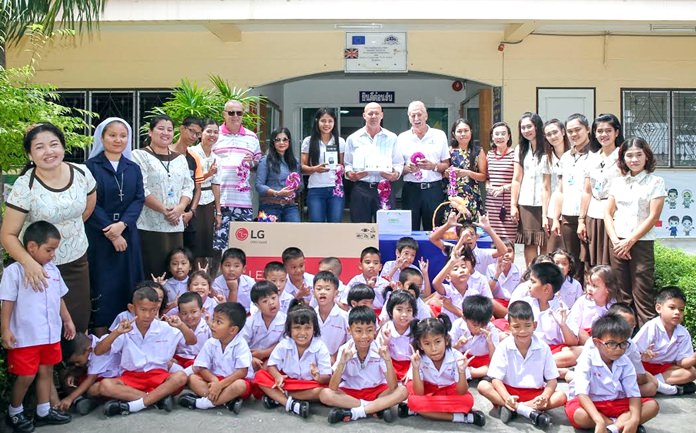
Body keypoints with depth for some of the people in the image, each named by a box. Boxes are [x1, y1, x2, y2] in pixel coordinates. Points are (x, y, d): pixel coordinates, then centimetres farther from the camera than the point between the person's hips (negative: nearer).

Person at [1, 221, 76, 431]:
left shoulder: (53, 270, 6)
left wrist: (68, 320, 19)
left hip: (50, 334, 6)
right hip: (25, 336, -6)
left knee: (46, 371, 14)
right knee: (26, 376, 2)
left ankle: (44, 411, 28)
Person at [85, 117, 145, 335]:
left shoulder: (133, 168, 11)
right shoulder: (91, 166, -1)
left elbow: (139, 199, 1)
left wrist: (122, 224, -15)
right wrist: (111, 233, -13)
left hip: (127, 234, 4)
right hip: (98, 235, -3)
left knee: (127, 282, 6)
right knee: (102, 284, 0)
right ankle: (100, 335, 9)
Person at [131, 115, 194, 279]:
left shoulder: (180, 158, 18)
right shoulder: (140, 155, 0)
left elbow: (188, 186, 12)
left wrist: (180, 208, -6)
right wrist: (164, 210, -14)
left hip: (175, 225, 5)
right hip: (149, 226, -5)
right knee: (151, 273, -6)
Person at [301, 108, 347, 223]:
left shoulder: (340, 141, 9)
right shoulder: (308, 141, 3)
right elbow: (302, 167, 2)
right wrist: (315, 169, -18)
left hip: (336, 189, 2)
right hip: (315, 190, -2)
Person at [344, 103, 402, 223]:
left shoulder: (391, 138, 12)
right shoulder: (353, 138, 11)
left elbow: (398, 163, 11)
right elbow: (347, 164, 11)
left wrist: (396, 174, -8)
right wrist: (350, 174, -9)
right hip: (360, 189, 0)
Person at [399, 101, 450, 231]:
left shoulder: (439, 136, 8)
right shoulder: (402, 138, 8)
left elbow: (446, 165, 7)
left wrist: (433, 166, -12)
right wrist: (408, 169, -13)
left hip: (433, 189, 0)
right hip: (410, 189, 0)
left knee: (433, 230, 2)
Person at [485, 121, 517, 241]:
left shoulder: (514, 155, -5)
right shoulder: (489, 155, 13)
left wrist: (504, 188, -14)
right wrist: (488, 186, 2)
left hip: (508, 203, -5)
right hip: (491, 203, 5)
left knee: (508, 240, -7)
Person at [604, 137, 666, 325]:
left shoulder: (655, 182, 0)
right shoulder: (618, 182, 12)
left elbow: (653, 217, -6)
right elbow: (608, 214, 10)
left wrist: (629, 241, -10)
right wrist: (615, 240, -4)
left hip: (641, 244, -4)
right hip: (618, 244, 4)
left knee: (642, 294, -6)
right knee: (622, 295, 8)